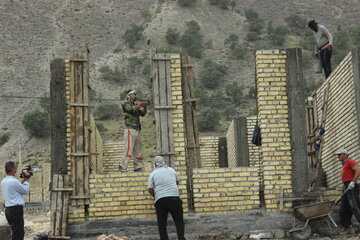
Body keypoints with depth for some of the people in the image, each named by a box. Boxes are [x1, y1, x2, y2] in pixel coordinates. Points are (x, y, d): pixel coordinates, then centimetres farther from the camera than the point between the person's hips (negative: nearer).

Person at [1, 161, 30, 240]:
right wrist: (26, 181, 8)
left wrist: (23, 181, 18)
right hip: (16, 210, -9)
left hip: (8, 210, 9)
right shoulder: (14, 181, -17)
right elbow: (25, 191, -5)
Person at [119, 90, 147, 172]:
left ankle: (138, 167, 10)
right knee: (129, 149, -14)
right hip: (130, 129, -7)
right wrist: (139, 105, -23)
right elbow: (130, 109, -18)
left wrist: (144, 107, -8)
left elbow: (142, 113, 8)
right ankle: (123, 167, -13)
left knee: (137, 150, 6)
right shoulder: (126, 103, 1)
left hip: (137, 130, 7)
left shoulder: (136, 105, 21)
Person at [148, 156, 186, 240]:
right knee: (179, 221, 3)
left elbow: (150, 189, 4)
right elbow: (177, 182, 26)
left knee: (161, 223, 4)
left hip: (160, 200, -1)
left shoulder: (153, 173, 6)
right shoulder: (171, 170, 12)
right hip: (174, 197, 1)